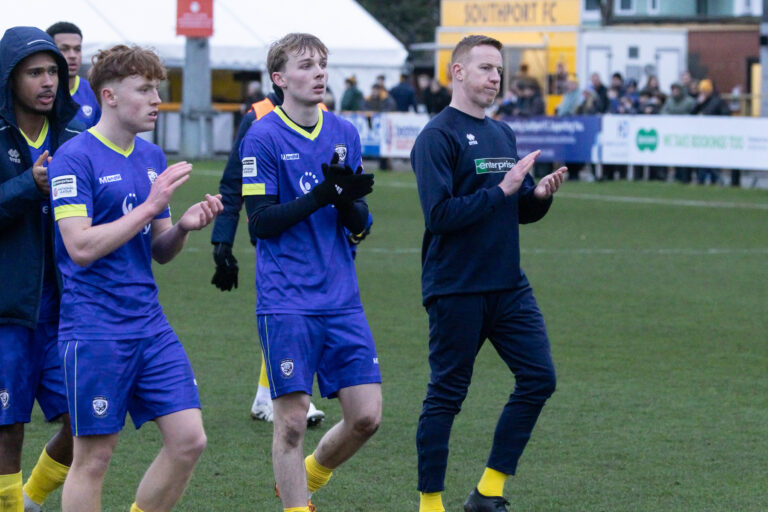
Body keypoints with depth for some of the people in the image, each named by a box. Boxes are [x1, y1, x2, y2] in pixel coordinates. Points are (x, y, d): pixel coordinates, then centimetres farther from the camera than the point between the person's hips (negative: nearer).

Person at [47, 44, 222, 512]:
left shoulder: (152, 157, 13)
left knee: (189, 439, 0)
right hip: (95, 329, -7)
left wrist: (185, 227, -4)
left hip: (150, 324, 7)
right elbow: (81, 246, -20)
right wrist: (150, 206, -18)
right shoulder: (75, 158, -10)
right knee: (94, 457, -1)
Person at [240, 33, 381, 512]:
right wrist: (322, 194, -20)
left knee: (366, 415, 2)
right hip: (286, 302, -5)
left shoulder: (345, 133, 9)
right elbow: (261, 222, -10)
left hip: (341, 298, 5)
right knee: (292, 419, -5)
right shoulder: (263, 138, -5)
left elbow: (359, 224, 10)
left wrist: (349, 200, -13)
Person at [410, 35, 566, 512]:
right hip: (456, 289, -7)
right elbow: (440, 214, -19)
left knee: (539, 378, 0)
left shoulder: (504, 134, 14)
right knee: (446, 395, 0)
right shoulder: (437, 136, -10)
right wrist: (501, 190, -19)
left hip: (509, 285, 7)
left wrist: (541, 194, -2)